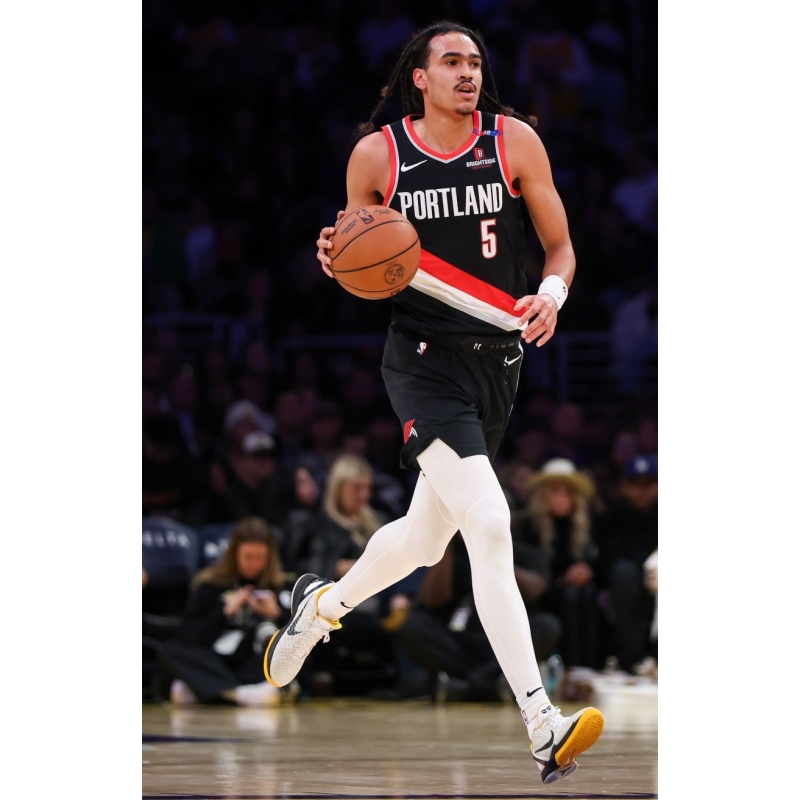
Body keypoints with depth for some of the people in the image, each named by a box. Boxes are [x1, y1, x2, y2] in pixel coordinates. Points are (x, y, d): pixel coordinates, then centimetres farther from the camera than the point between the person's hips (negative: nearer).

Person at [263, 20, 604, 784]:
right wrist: (337, 261, -14)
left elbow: (560, 246, 5)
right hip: (422, 356, -4)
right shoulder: (375, 155, -3)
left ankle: (322, 604, 51)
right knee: (490, 525, -22)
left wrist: (551, 294, -17)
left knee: (426, 539, 19)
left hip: (497, 358, 4)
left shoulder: (515, 142, 0)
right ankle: (543, 728, -26)